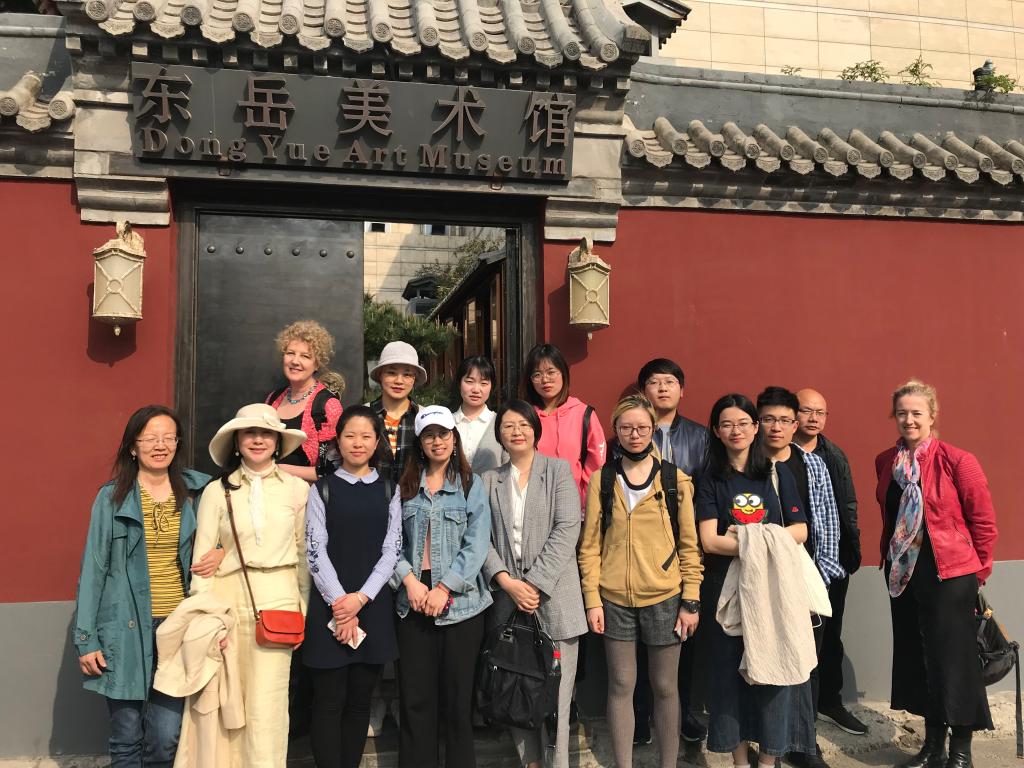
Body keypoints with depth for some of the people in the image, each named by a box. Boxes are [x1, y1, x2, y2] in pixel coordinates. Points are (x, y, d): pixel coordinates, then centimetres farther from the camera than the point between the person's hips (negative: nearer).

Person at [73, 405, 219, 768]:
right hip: (127, 628, -1)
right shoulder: (112, 497, -1)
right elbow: (94, 568, 0)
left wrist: (222, 550, -10)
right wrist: (86, 639, -3)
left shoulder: (195, 492, 3)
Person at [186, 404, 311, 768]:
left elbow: (305, 553, 9)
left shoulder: (297, 488, 3)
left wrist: (305, 608, 10)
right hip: (229, 597, 1)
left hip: (278, 599, -1)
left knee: (267, 701, -3)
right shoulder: (217, 491, 4)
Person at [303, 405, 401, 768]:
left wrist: (361, 598, -10)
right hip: (330, 606, -2)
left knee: (360, 701, 8)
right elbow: (316, 551, -3)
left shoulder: (389, 490, 9)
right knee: (329, 702, -1)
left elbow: (391, 550, 2)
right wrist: (339, 602, -12)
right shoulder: (322, 489, 3)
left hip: (373, 605, 2)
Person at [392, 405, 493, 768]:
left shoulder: (471, 485, 3)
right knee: (415, 696, 5)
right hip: (413, 600, 2)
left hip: (460, 601, -2)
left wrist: (444, 588, -13)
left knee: (458, 694, 4)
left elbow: (476, 545, -5)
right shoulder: (404, 487, 11)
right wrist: (408, 580, -12)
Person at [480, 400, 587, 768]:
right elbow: (481, 538, 4)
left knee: (557, 692, -1)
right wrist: (505, 581, -11)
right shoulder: (489, 481, 13)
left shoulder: (558, 470, 5)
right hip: (508, 597, 2)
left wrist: (535, 583, -12)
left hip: (554, 597, -2)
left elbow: (567, 530, -5)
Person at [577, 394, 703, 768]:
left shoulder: (674, 479, 0)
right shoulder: (601, 480, 2)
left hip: (664, 598, 0)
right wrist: (592, 600, -4)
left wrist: (691, 600, -3)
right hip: (615, 600, 1)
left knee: (665, 687, 10)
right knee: (621, 686, 8)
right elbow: (590, 545, 1)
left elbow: (689, 544, 1)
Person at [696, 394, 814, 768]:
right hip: (727, 587, 0)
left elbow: (800, 531, 0)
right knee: (732, 667, 6)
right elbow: (709, 541, -7)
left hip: (774, 585, 1)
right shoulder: (710, 480, 2)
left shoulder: (778, 473, 6)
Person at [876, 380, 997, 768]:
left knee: (952, 660, 4)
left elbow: (984, 521, -6)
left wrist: (977, 571, 0)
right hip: (902, 574, 5)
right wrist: (888, 559, 13)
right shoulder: (885, 462, 4)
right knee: (917, 659, 13)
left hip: (949, 576, -5)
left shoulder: (957, 461, -12)